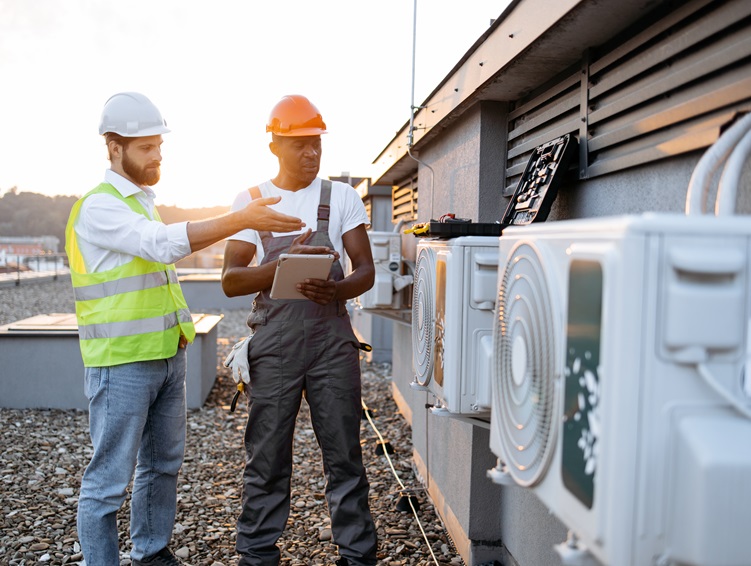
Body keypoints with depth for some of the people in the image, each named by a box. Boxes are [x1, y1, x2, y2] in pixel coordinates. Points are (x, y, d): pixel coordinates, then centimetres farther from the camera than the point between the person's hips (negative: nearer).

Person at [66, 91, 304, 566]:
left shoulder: (145, 201, 15)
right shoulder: (98, 207, -13)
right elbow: (165, 244, -28)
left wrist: (181, 333, 20)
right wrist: (243, 219, -33)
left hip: (168, 356, 9)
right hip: (122, 363, -9)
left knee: (164, 464, 17)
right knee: (110, 479, 0)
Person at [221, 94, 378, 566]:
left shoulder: (342, 196, 7)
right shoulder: (251, 201, 7)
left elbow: (366, 271, 3)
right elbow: (231, 280, 0)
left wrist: (335, 289, -19)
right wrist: (284, 264, -18)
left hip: (332, 338, 0)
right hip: (273, 343, 1)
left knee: (345, 453, 4)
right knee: (266, 456, 8)